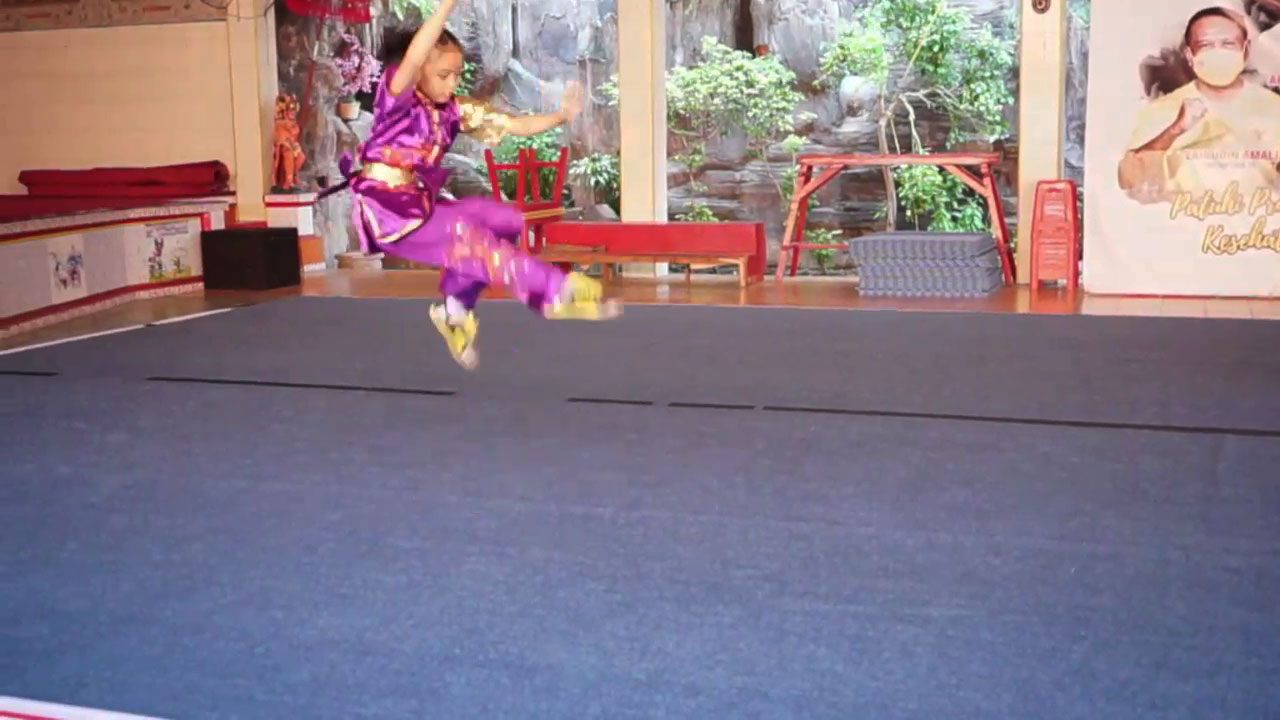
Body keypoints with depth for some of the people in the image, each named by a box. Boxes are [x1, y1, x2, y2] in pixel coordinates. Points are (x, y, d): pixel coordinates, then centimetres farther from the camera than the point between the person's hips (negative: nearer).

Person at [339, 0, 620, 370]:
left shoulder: (455, 110, 5)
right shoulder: (397, 97, -12)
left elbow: (516, 125, 3)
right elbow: (412, 60, -33)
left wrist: (562, 116, -14)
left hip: (422, 205, 8)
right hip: (386, 208, -7)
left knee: (505, 220, -4)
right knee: (466, 235, -24)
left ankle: (456, 308, 6)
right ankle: (556, 292, -25)